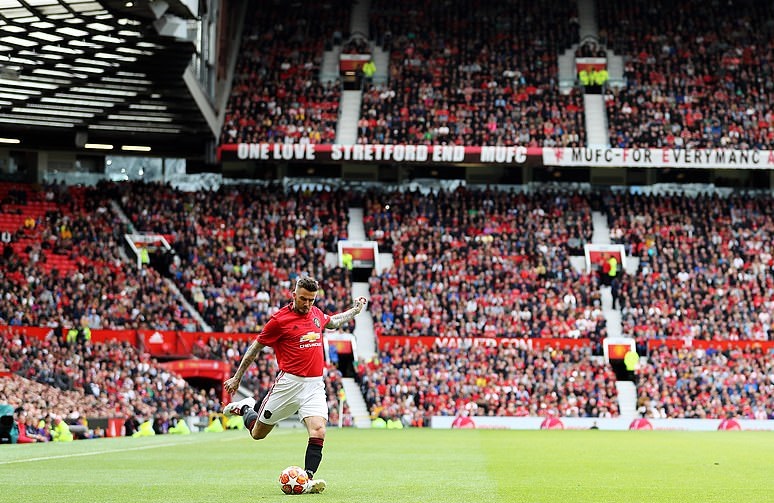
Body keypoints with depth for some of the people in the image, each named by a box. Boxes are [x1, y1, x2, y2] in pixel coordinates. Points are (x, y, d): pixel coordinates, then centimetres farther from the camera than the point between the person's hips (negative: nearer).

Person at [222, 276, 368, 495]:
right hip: (288, 383, -4)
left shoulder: (316, 314, 8)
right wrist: (237, 378, 5)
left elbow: (333, 322, 35)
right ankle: (245, 408, 41)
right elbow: (255, 347, 0)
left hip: (314, 385, 4)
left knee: (318, 431, -17)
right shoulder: (280, 319, -9)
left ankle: (308, 478, -16)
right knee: (258, 433, 10)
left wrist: (355, 310, 32)